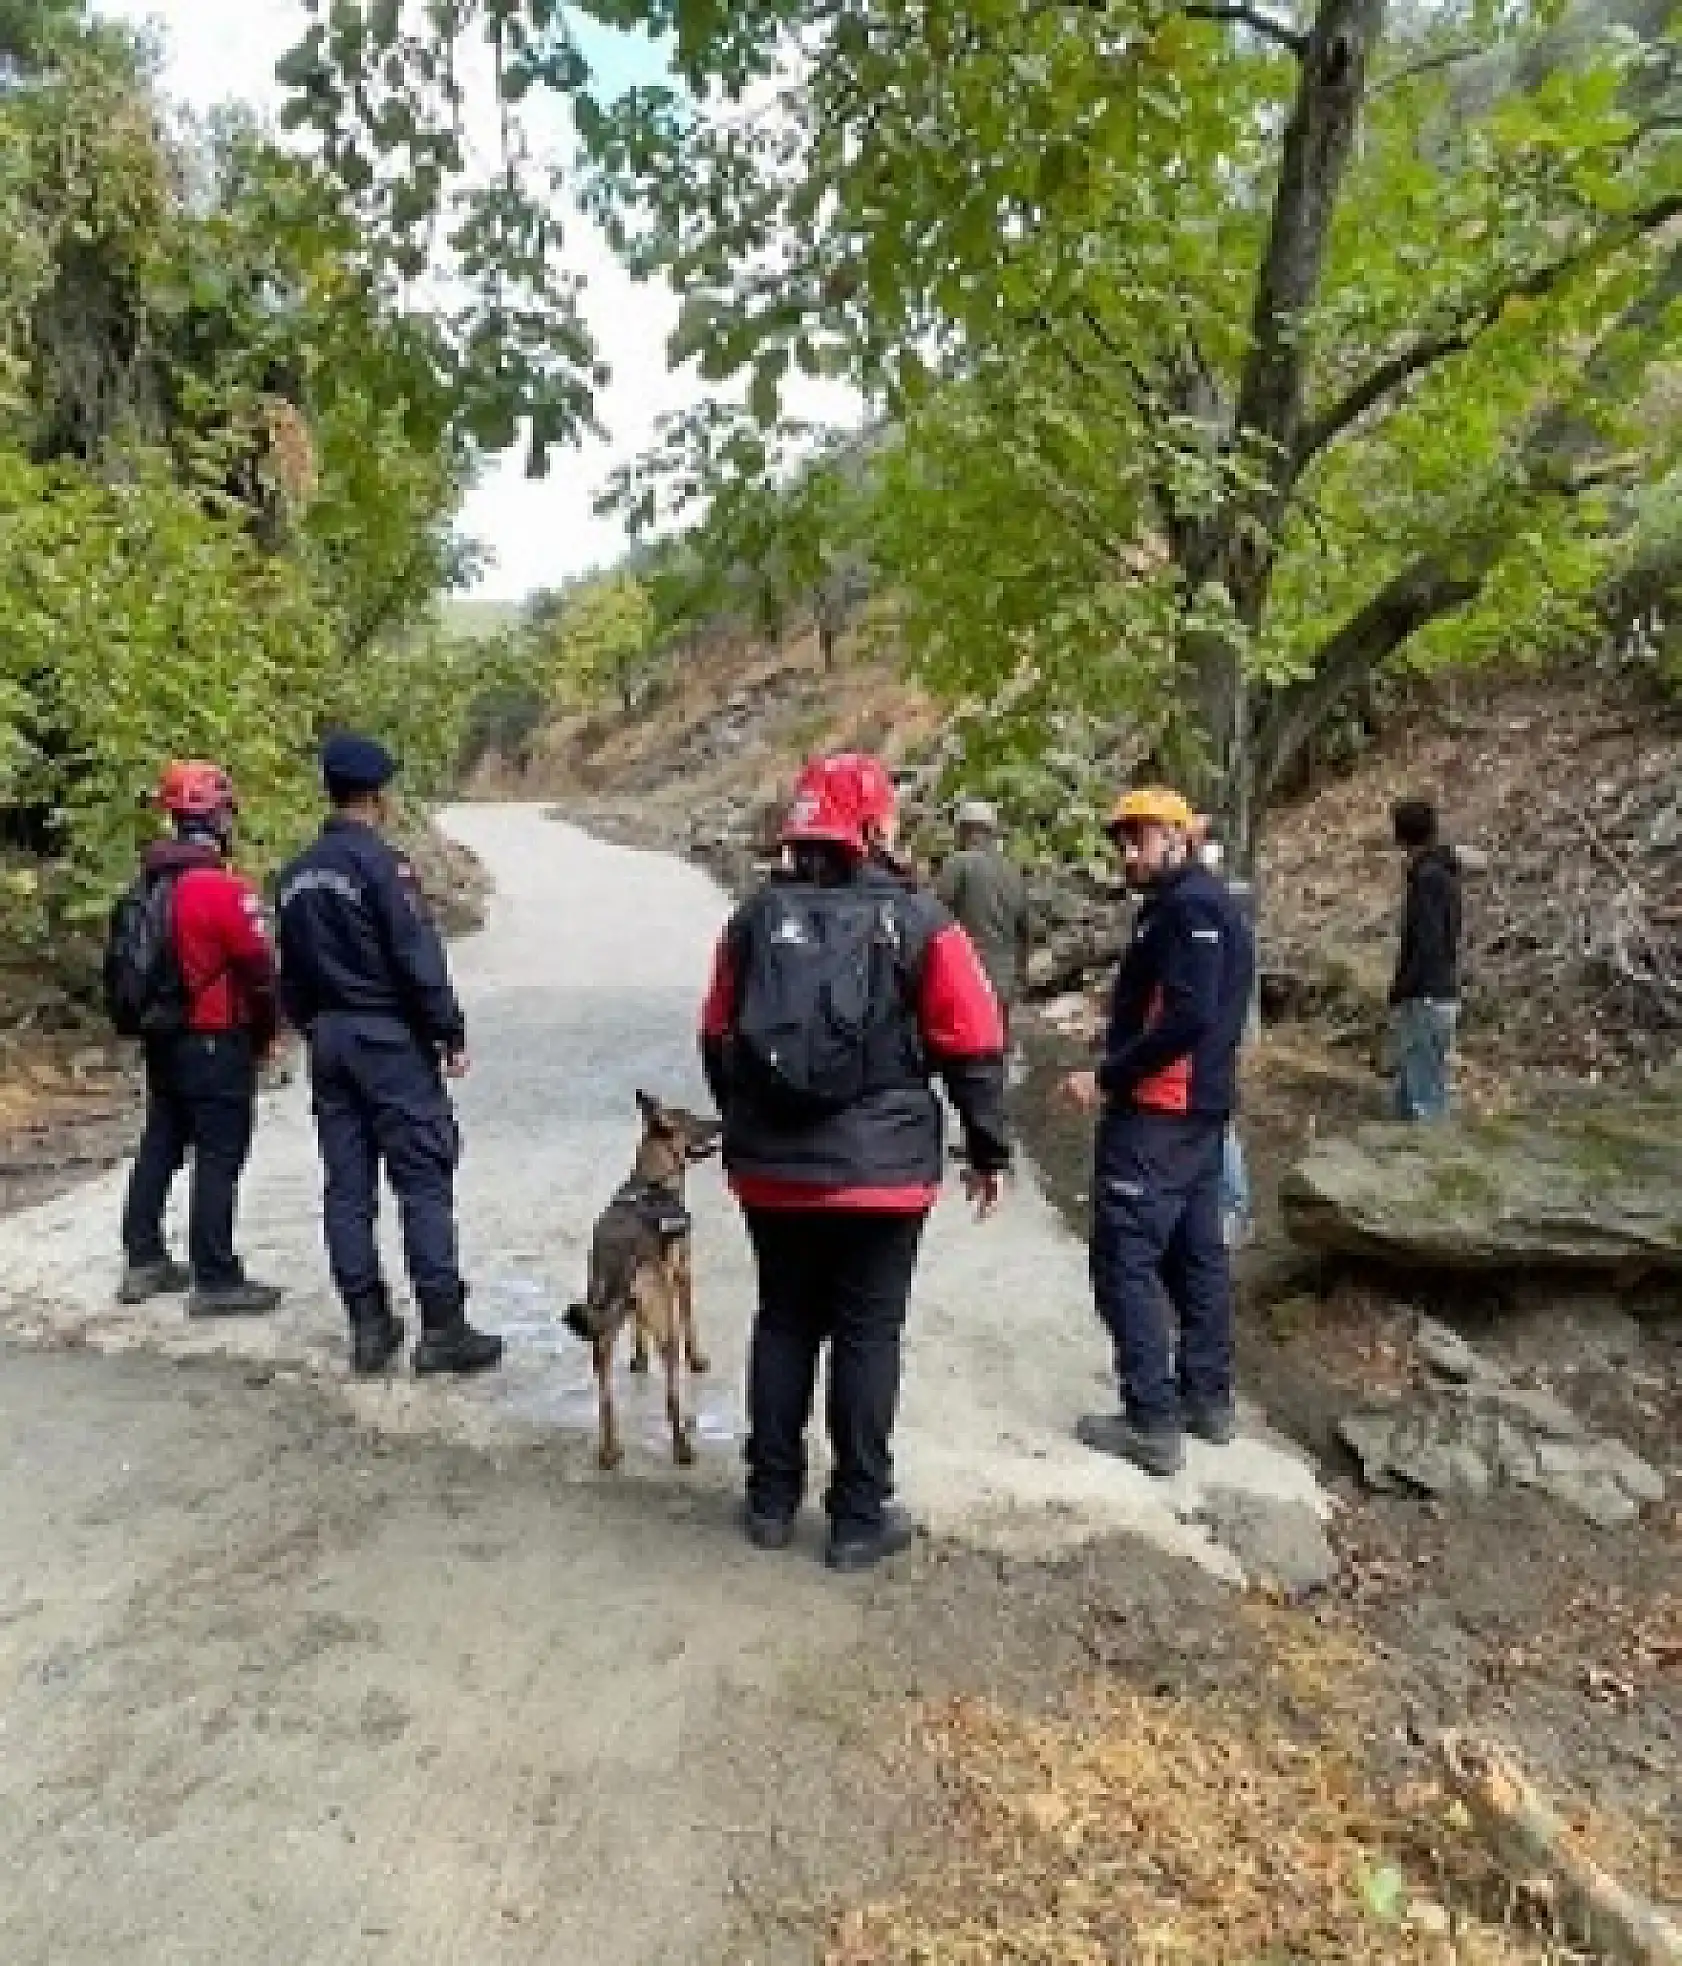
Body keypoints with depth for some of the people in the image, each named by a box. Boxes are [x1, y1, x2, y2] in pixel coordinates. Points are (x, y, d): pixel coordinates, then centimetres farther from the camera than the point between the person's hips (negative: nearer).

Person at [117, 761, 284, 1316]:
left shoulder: (151, 880, 6)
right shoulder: (224, 887, -19)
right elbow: (258, 968, -16)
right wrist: (264, 1033, 0)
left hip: (162, 1039, 8)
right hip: (217, 1042, -8)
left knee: (160, 1146, 18)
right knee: (219, 1158, -2)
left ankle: (143, 1261, 27)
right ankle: (215, 1280, 2)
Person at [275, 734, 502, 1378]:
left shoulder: (297, 875, 10)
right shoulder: (380, 862, -14)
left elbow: (291, 974, 15)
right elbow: (419, 959, -16)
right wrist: (451, 1033, -10)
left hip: (329, 1041, 8)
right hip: (390, 1040, -8)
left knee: (348, 1185, 9)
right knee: (424, 1182, -3)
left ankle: (369, 1326, 15)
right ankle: (442, 1330, 0)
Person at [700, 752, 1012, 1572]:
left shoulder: (755, 916, 3)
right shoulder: (917, 921, -9)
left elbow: (718, 1040, 10)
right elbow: (975, 1049, -8)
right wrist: (988, 1151, 4)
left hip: (771, 1169, 4)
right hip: (881, 1172, -3)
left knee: (783, 1326, 16)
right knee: (867, 1337, 7)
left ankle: (771, 1501, 26)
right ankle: (859, 1518, 17)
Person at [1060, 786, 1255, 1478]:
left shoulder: (1188, 906, -15)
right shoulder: (1206, 904, 16)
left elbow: (1186, 1019, -25)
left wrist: (1106, 1077, -21)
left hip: (1158, 1112, -11)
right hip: (1199, 1108, 11)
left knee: (1125, 1259, -6)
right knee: (1195, 1254, 16)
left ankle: (1154, 1424, -2)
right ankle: (1208, 1401, 27)